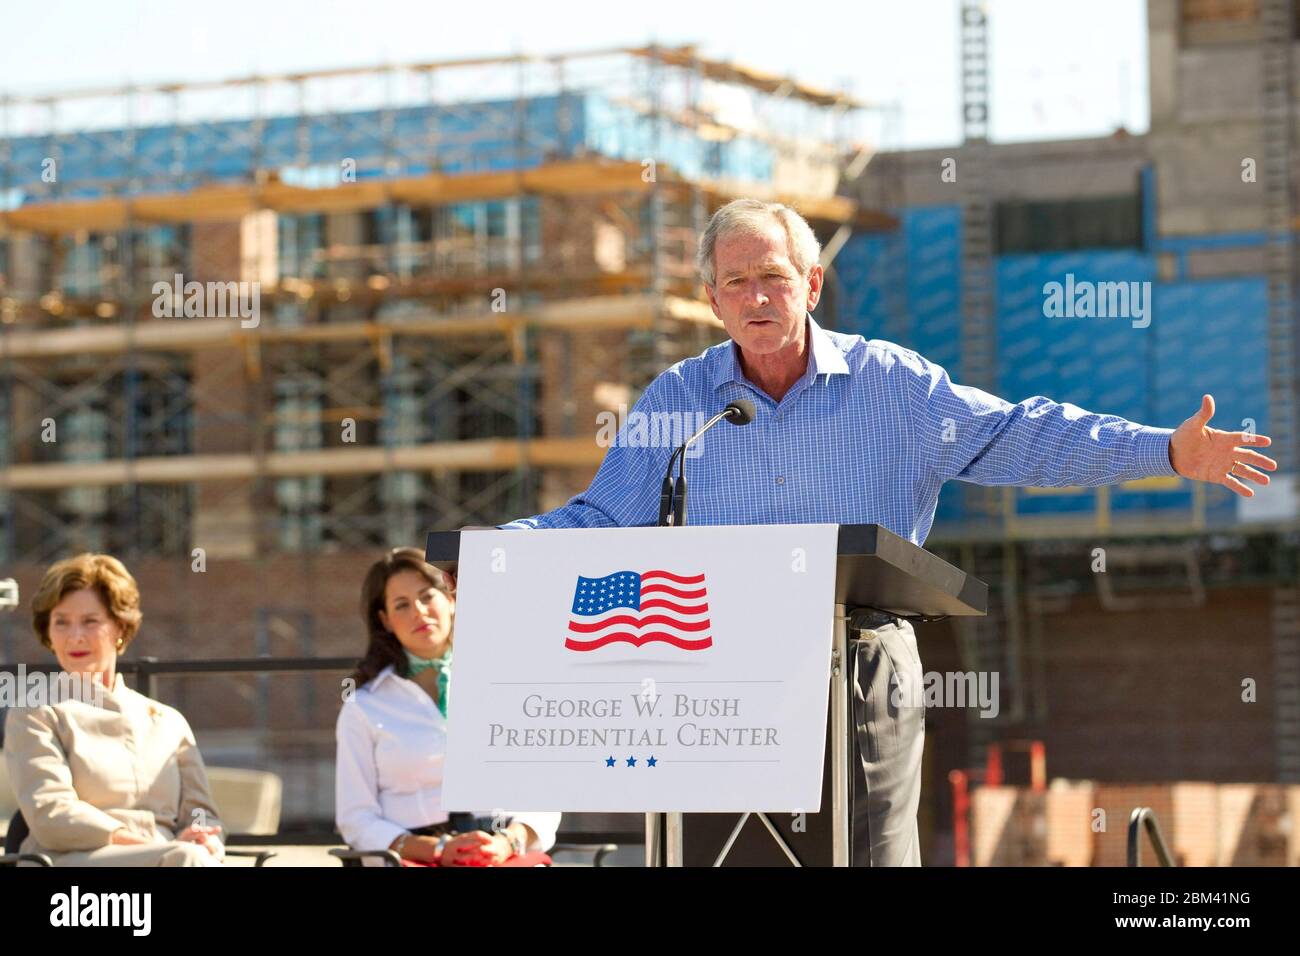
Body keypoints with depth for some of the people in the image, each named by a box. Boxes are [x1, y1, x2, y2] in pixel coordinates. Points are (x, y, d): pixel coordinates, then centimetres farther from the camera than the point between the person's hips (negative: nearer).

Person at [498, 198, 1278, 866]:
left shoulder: (892, 383, 4)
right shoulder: (674, 401, 7)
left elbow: (1014, 437, 3)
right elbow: (602, 521, 7)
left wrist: (1166, 452, -5)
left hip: (863, 672, -1)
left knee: (873, 854, -3)